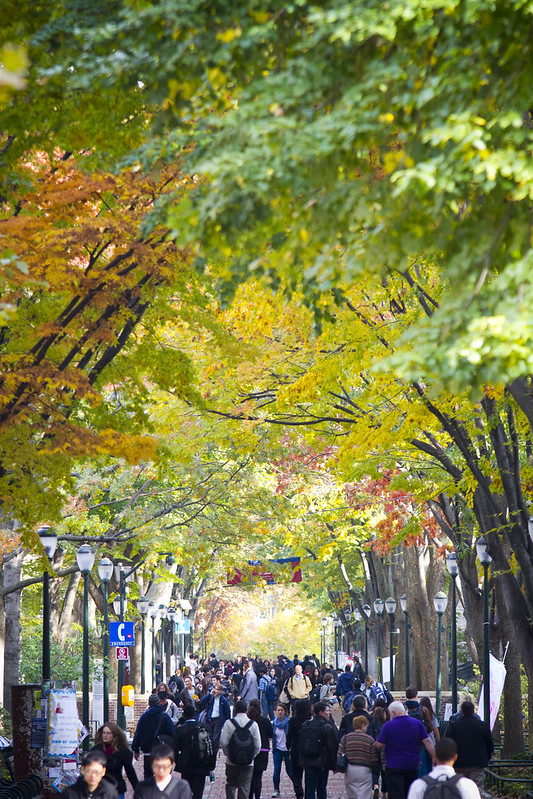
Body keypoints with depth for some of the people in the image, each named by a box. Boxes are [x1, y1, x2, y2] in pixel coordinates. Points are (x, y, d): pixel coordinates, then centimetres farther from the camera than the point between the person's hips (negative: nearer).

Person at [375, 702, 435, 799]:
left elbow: (379, 745, -5)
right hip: (413, 766, 4)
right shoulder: (417, 723, 2)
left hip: (394, 767, -4)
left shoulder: (388, 725, -7)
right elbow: (427, 742, -1)